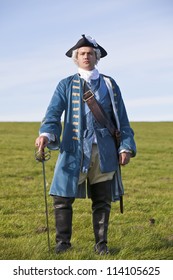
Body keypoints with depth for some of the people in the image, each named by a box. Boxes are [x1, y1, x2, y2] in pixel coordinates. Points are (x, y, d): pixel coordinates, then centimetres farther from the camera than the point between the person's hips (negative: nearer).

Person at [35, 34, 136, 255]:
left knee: (102, 200, 5)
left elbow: (121, 119, 13)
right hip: (74, 150, -1)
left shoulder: (109, 85, 14)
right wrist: (46, 134, -24)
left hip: (104, 151, 1)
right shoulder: (66, 85, 9)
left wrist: (126, 146, 3)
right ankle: (63, 242, 9)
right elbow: (53, 112, -5)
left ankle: (101, 244, 17)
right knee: (62, 198, -5)